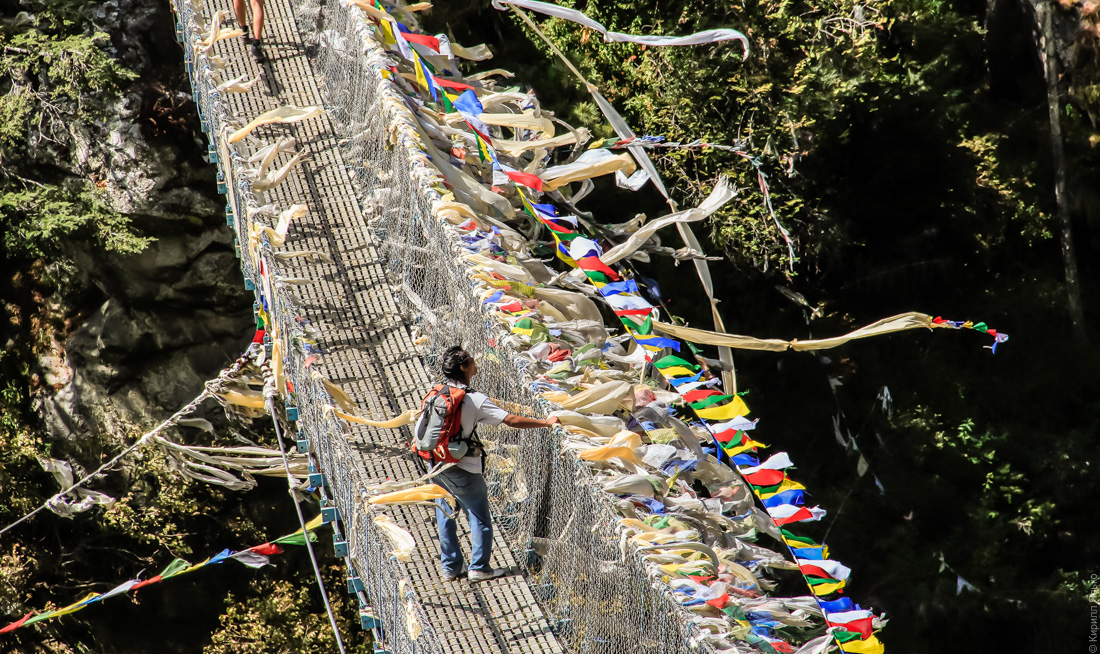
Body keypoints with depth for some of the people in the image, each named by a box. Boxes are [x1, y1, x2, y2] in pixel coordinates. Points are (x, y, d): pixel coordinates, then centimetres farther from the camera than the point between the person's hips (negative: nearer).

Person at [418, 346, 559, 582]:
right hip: (462, 469, -5)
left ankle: (450, 567, 22)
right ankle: (479, 567, 10)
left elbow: (421, 428, 6)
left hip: (437, 465, 5)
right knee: (479, 516, 9)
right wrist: (545, 422, -12)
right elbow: (511, 420, -20)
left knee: (445, 516, 16)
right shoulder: (475, 399, -17)